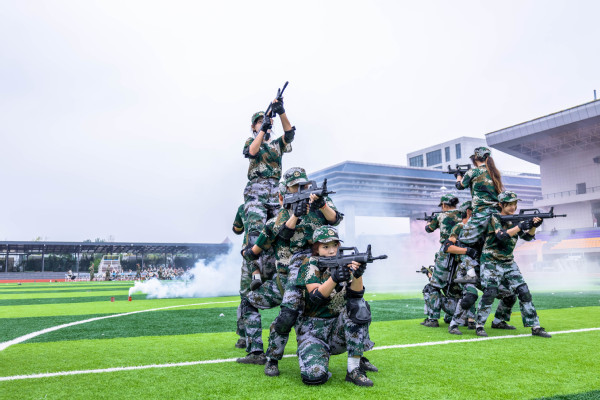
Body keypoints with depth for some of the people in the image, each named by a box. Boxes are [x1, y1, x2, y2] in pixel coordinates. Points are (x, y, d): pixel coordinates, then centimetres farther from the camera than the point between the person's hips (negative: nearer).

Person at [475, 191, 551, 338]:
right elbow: (502, 235, -25)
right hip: (491, 262, -6)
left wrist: (534, 225, -17)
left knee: (524, 292, -1)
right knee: (490, 292, -15)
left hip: (508, 263, 6)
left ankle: (535, 327, 6)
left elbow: (528, 237, 1)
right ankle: (479, 326, -1)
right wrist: (520, 226, -31)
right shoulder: (495, 218, -10)